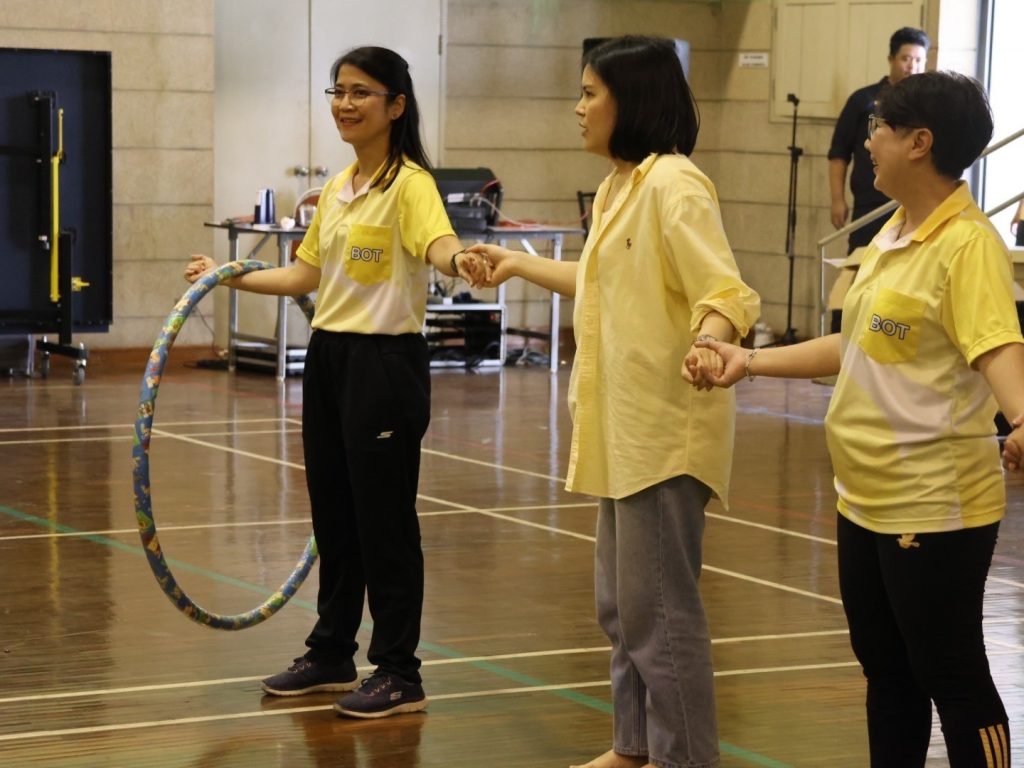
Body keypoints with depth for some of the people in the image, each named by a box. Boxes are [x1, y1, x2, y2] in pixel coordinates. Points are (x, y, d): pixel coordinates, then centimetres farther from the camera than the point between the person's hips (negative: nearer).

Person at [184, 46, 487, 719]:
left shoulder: (409, 183, -12)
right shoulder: (336, 188, 12)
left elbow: (438, 242, -32)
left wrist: (460, 260, -54)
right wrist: (225, 277, 20)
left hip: (386, 362, -8)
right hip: (330, 358, 8)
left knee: (384, 518, -1)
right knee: (333, 511, 15)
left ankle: (399, 674, 8)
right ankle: (332, 655, 28)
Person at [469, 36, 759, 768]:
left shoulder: (673, 184, -15)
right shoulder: (620, 185, 14)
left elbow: (728, 292, -24)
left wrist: (710, 338, -46)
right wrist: (521, 264, 40)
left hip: (667, 426, -10)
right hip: (626, 426, 10)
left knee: (659, 605, -4)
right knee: (621, 603, 15)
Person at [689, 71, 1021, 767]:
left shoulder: (968, 244, -16)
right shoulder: (892, 236, 12)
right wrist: (749, 362, 18)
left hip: (935, 506, -9)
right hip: (867, 500, 9)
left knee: (953, 680, 0)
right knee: (886, 671, 17)